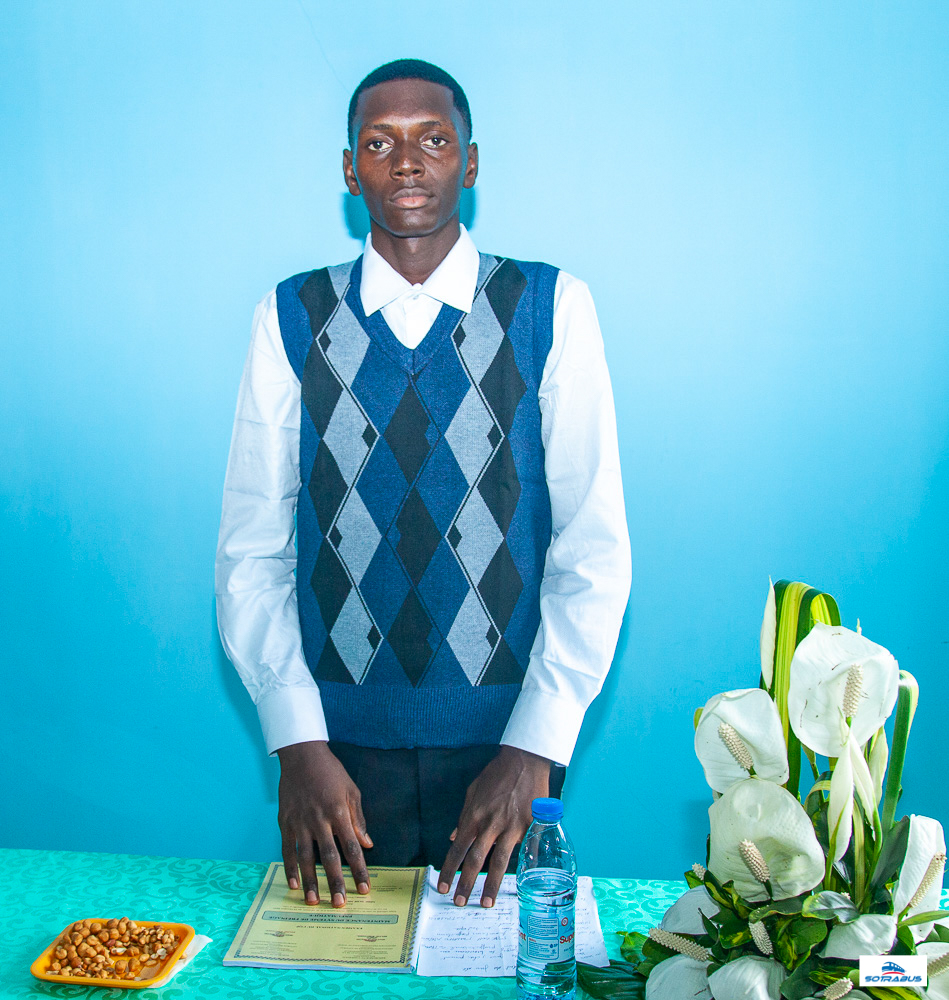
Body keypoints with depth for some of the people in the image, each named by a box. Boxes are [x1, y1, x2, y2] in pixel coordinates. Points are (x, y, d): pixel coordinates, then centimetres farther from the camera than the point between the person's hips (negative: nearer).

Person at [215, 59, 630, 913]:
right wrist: (298, 743, -10)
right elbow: (252, 550, 0)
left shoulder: (552, 310, -2)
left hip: (506, 738, 0)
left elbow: (594, 547, -5)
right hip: (337, 741, 1)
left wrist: (531, 753, -13)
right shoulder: (291, 319, 2)